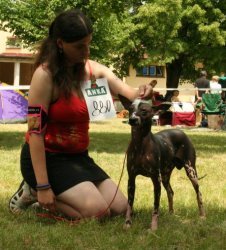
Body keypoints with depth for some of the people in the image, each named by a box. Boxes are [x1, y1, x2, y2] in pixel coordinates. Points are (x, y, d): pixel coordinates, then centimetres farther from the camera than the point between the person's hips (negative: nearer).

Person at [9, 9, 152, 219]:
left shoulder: (93, 70, 1)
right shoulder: (45, 75, -19)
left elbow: (128, 93, -4)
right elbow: (35, 132, -22)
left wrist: (142, 95, -32)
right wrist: (43, 186, -26)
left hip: (78, 156, 7)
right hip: (47, 158, -7)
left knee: (120, 207, 5)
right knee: (98, 211, -19)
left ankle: (50, 197, 16)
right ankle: (34, 192, 1)